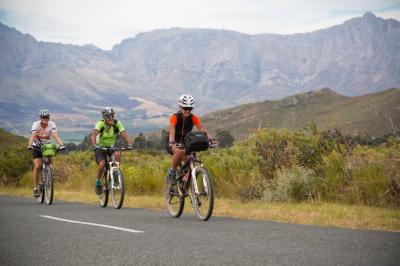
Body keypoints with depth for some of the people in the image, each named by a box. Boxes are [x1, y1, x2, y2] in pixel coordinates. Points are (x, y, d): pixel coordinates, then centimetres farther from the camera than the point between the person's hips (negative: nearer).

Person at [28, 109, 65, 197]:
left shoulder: (52, 124, -16)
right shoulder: (36, 124, -20)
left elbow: (55, 135, -28)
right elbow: (33, 135, -33)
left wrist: (61, 144, -45)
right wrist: (30, 145, -51)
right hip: (37, 147, -2)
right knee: (37, 166, -17)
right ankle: (35, 188, -11)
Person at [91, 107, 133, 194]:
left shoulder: (117, 123, -14)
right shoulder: (100, 123, -22)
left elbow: (124, 134, -23)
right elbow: (94, 134, -35)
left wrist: (129, 144, -40)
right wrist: (94, 145, -53)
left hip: (111, 147, 3)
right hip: (100, 147, -3)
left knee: (117, 154, -30)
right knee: (102, 164, -25)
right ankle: (98, 183, -1)